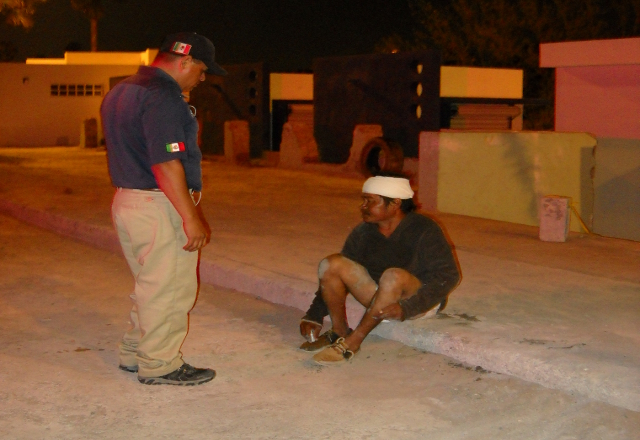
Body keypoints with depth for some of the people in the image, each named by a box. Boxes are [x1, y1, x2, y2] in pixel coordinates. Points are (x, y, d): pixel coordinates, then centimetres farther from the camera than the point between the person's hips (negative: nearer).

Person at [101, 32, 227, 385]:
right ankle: (159, 364, 11)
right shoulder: (163, 97, -18)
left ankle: (134, 353, 30)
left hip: (126, 198, 10)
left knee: (150, 285, 20)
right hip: (159, 206, -10)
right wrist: (191, 217, -20)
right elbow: (166, 164, -23)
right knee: (169, 288, 2)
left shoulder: (121, 91, 15)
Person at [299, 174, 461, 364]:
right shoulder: (363, 233, -3)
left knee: (394, 276, -39)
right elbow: (335, 274, 2)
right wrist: (314, 316, -6)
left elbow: (449, 276, -25)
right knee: (331, 264, -15)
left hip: (420, 300, -5)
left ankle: (353, 342, -28)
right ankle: (339, 332, -5)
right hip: (379, 297, 5)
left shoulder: (424, 230, -19)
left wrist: (406, 308, -37)